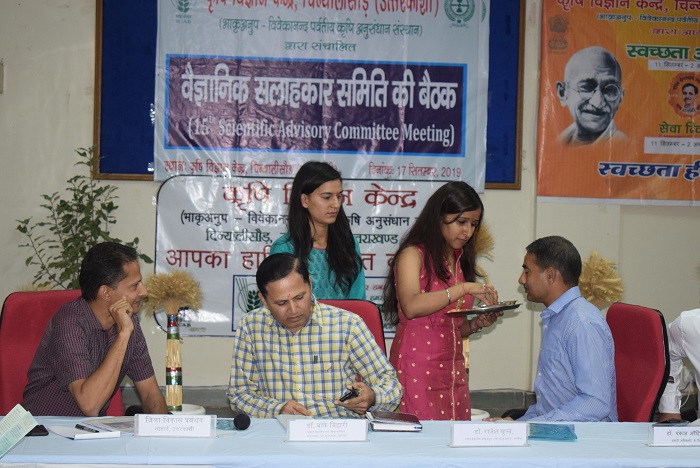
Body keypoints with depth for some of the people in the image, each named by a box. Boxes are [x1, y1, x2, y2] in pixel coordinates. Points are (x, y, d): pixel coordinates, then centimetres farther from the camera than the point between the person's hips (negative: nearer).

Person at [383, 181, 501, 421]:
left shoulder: (460, 261, 17)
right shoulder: (413, 254, -3)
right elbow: (411, 306, -22)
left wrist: (477, 323, 0)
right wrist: (464, 288, -23)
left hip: (453, 371, 6)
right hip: (417, 370, -6)